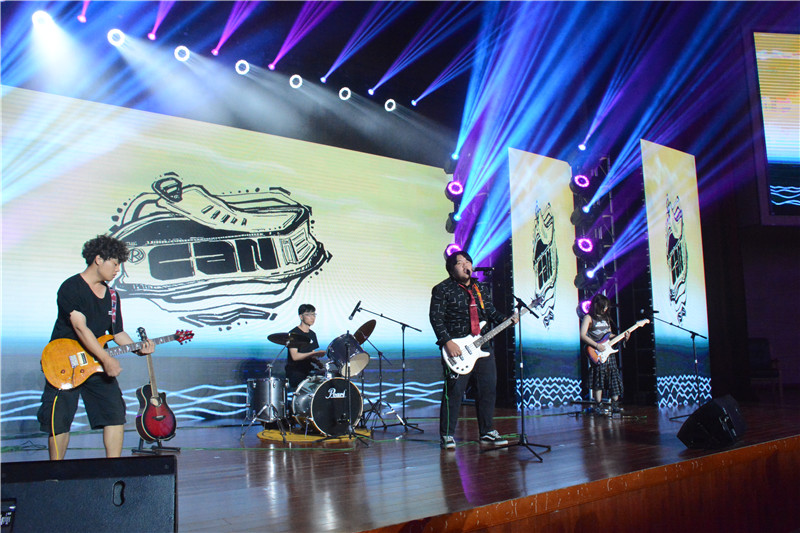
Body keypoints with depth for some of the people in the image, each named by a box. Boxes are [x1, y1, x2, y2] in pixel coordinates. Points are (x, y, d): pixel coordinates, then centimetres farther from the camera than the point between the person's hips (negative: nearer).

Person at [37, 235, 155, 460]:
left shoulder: (111, 295, 11)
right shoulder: (71, 287, -12)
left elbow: (117, 332, 13)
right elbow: (80, 328, -22)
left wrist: (138, 348, -7)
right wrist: (107, 359, -27)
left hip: (97, 364, 6)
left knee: (115, 414, -2)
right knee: (59, 421, -1)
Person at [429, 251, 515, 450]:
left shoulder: (482, 288, 16)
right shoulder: (442, 290, -4)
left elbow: (491, 312, 21)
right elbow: (436, 318, -9)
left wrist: (505, 320, 2)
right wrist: (447, 342, -18)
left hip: (482, 348, 6)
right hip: (456, 350, -6)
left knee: (488, 390, 9)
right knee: (453, 393, -5)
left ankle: (487, 432, 23)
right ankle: (447, 435, 7)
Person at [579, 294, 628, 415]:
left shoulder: (606, 318, 19)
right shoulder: (588, 318, -3)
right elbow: (582, 335, -12)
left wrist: (622, 337, 8)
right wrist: (596, 345, -17)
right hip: (597, 354, -7)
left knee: (614, 378, 4)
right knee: (599, 378, -8)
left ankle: (615, 405, 10)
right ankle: (599, 406, -2)